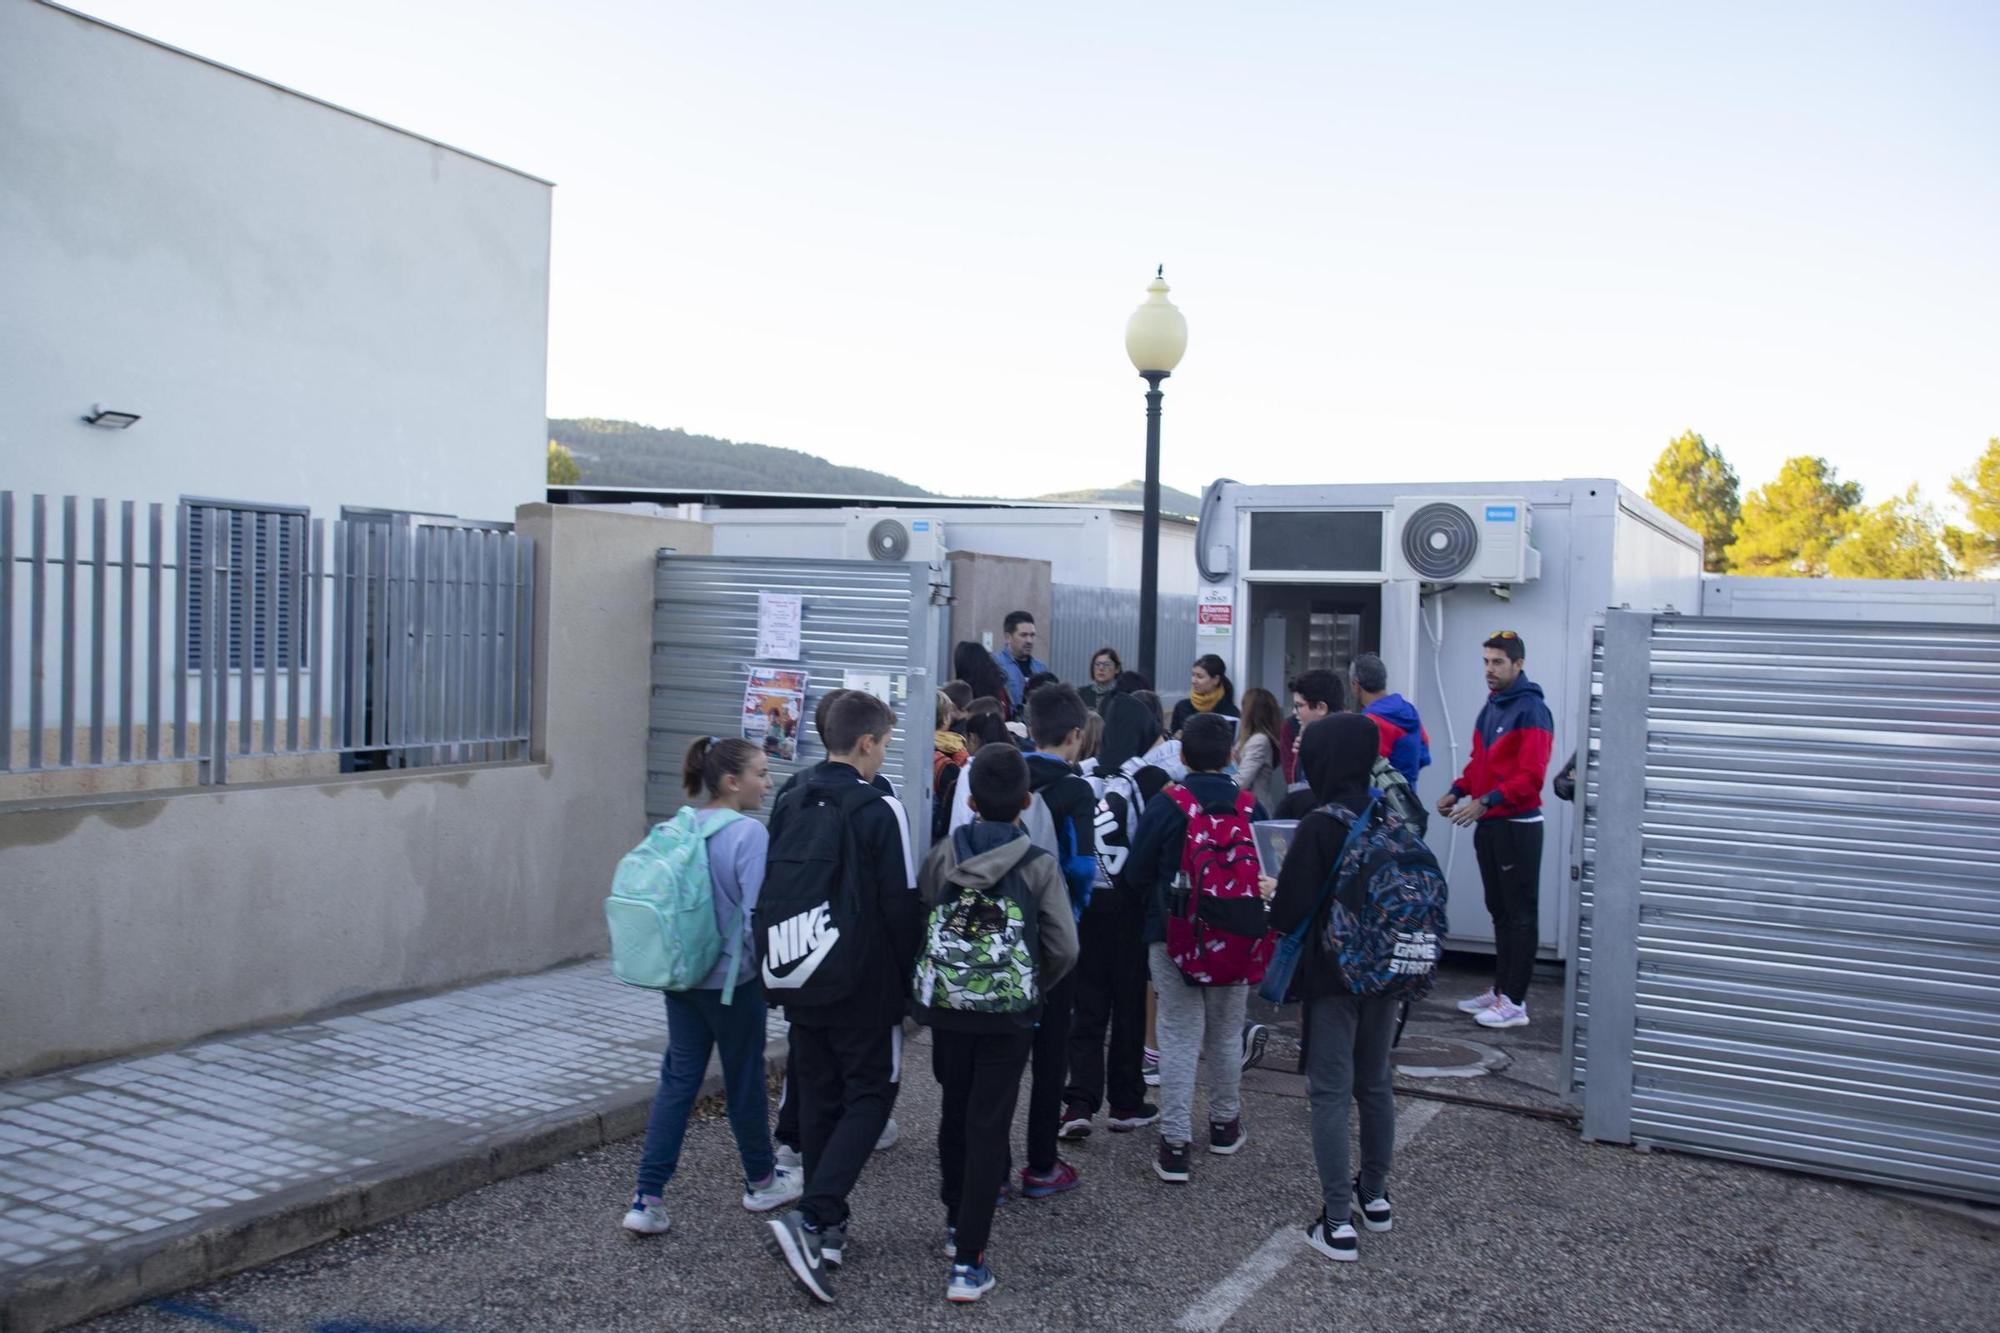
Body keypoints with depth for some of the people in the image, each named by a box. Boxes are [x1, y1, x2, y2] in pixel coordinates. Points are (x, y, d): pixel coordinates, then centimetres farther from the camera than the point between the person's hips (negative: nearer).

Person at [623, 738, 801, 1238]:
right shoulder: (748, 834, -19)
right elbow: (756, 916, -21)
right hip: (732, 980, -6)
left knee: (677, 1080, 11)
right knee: (744, 1080, 11)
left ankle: (647, 1199, 7)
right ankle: (761, 1182, 31)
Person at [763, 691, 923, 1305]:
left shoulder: (790, 804, 7)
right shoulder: (879, 810, -13)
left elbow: (769, 891, 13)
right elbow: (902, 905, -13)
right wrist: (912, 978, -1)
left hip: (796, 978, 6)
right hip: (860, 984, -6)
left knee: (818, 1097, 15)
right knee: (870, 1095, 3)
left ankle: (827, 1231, 22)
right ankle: (812, 1218, -11)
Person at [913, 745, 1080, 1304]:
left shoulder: (941, 856, -4)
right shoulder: (1039, 865, -10)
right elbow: (1064, 948, -11)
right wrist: (1034, 987, 8)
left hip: (946, 1006, 3)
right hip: (1009, 1014, -3)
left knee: (954, 1114, 21)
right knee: (989, 1127, 2)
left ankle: (956, 1221, 37)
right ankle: (968, 1261, -1)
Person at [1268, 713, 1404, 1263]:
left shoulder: (1319, 827, -20)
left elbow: (1293, 910, -20)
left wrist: (1274, 895, 0)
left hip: (1332, 974, -6)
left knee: (1330, 1093, 1)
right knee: (1376, 1083, 19)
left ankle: (1338, 1220, 1)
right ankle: (1374, 1195, 32)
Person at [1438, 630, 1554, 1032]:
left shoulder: (1531, 711, -13)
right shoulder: (1490, 708, 14)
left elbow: (1531, 776, -19)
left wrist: (1486, 801, -26)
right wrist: (1458, 790, 4)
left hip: (1518, 826, -9)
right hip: (1488, 825, 9)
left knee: (1520, 915, -3)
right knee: (1499, 912, 15)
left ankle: (1514, 1003, 0)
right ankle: (1500, 991, 24)